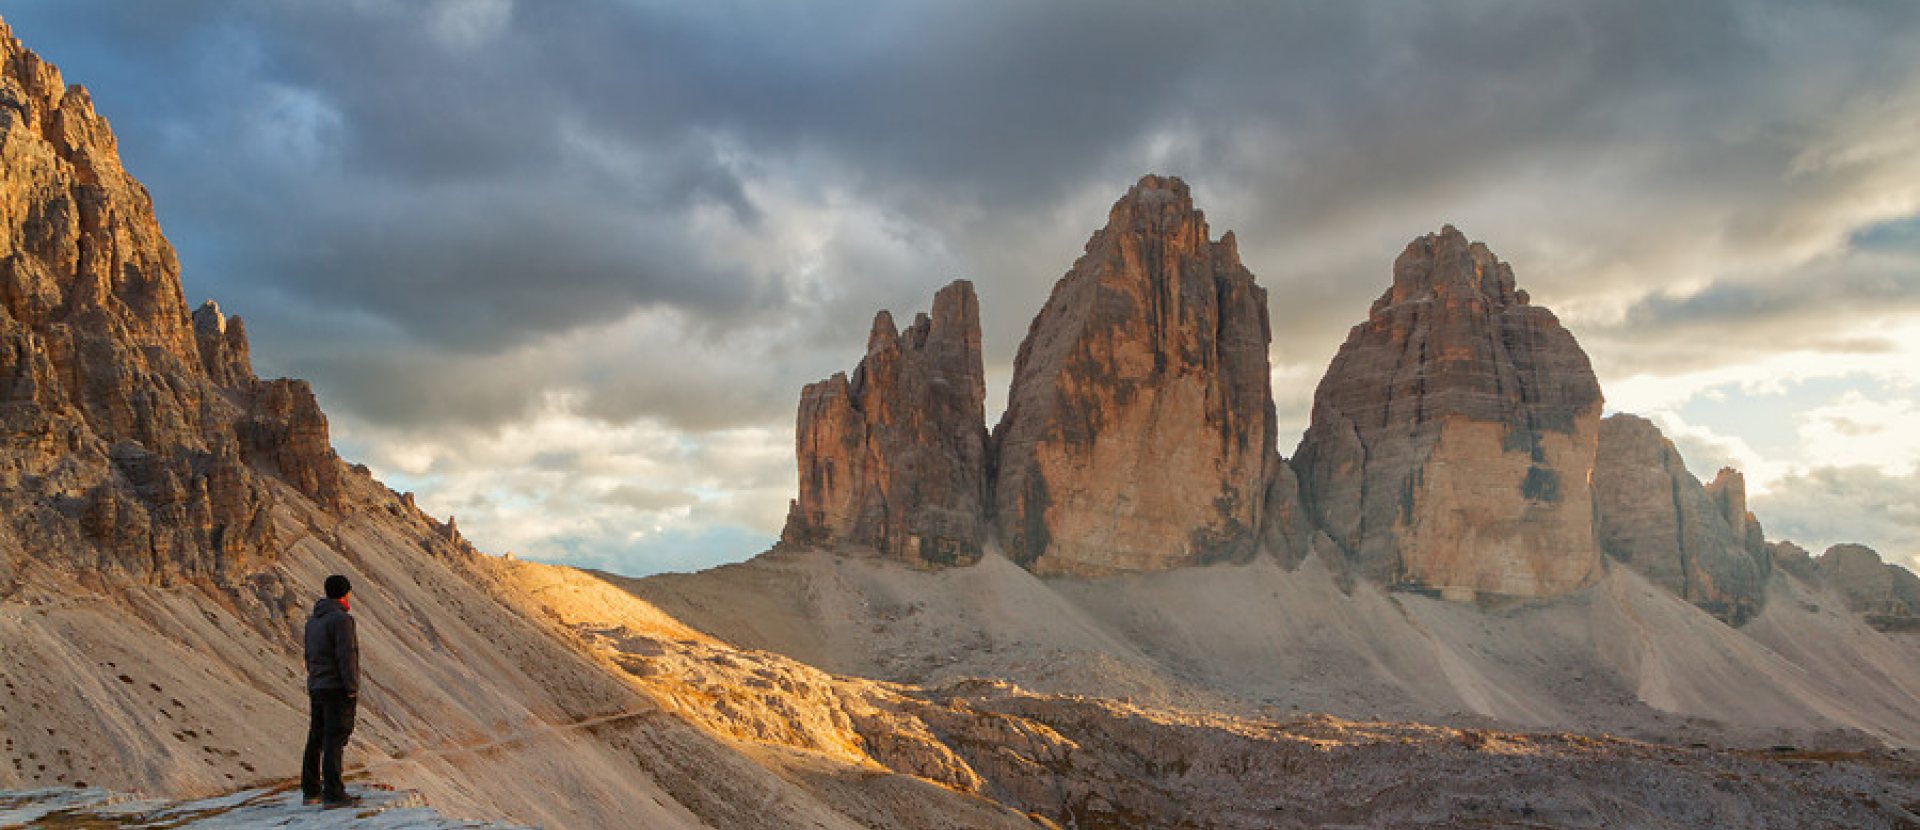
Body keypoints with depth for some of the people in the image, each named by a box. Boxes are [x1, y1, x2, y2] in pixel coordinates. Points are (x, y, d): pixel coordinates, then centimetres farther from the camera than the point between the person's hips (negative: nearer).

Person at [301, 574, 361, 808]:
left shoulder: (313, 620, 14)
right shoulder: (341, 619, -13)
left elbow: (310, 656, 17)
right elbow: (346, 656, -18)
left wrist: (315, 684, 20)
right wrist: (352, 688, -15)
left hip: (317, 688, 9)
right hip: (338, 688, -9)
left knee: (316, 740, 13)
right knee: (334, 740, -9)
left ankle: (311, 791, 20)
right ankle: (333, 795, -11)